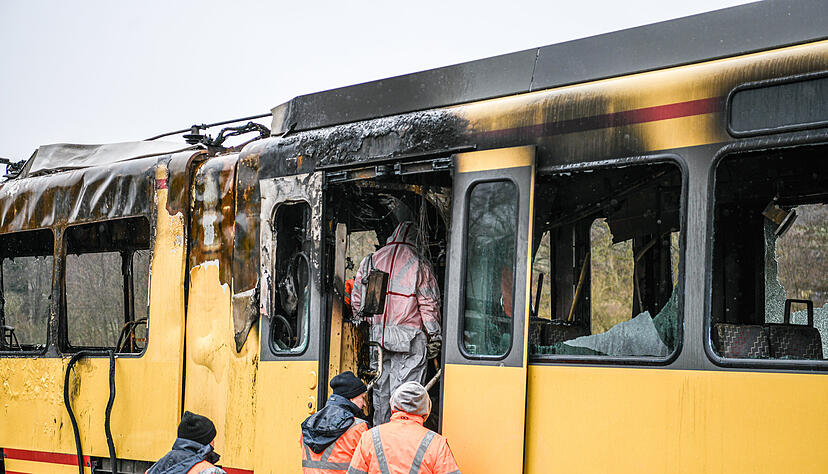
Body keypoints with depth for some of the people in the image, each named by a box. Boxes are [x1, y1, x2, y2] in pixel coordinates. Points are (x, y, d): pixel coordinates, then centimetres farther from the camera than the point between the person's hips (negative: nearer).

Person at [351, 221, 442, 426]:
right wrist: (434, 338, 1)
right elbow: (429, 305, -5)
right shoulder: (419, 265, -5)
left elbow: (357, 301, 11)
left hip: (377, 336, 4)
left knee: (380, 390, 12)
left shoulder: (370, 261, 8)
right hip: (409, 337, -4)